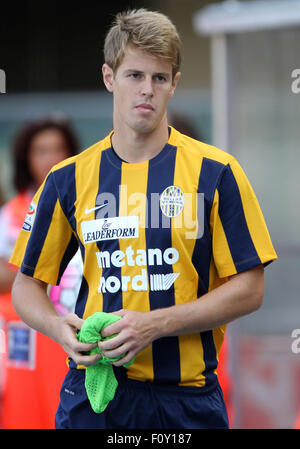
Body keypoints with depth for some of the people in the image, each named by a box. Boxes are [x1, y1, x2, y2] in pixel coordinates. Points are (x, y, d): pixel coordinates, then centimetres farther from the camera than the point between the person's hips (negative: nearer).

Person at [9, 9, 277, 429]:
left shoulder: (216, 172, -2)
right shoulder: (68, 179, 5)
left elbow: (249, 289, -4)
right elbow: (28, 284, 11)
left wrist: (157, 323, -15)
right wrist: (59, 327, -11)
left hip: (188, 400, -1)